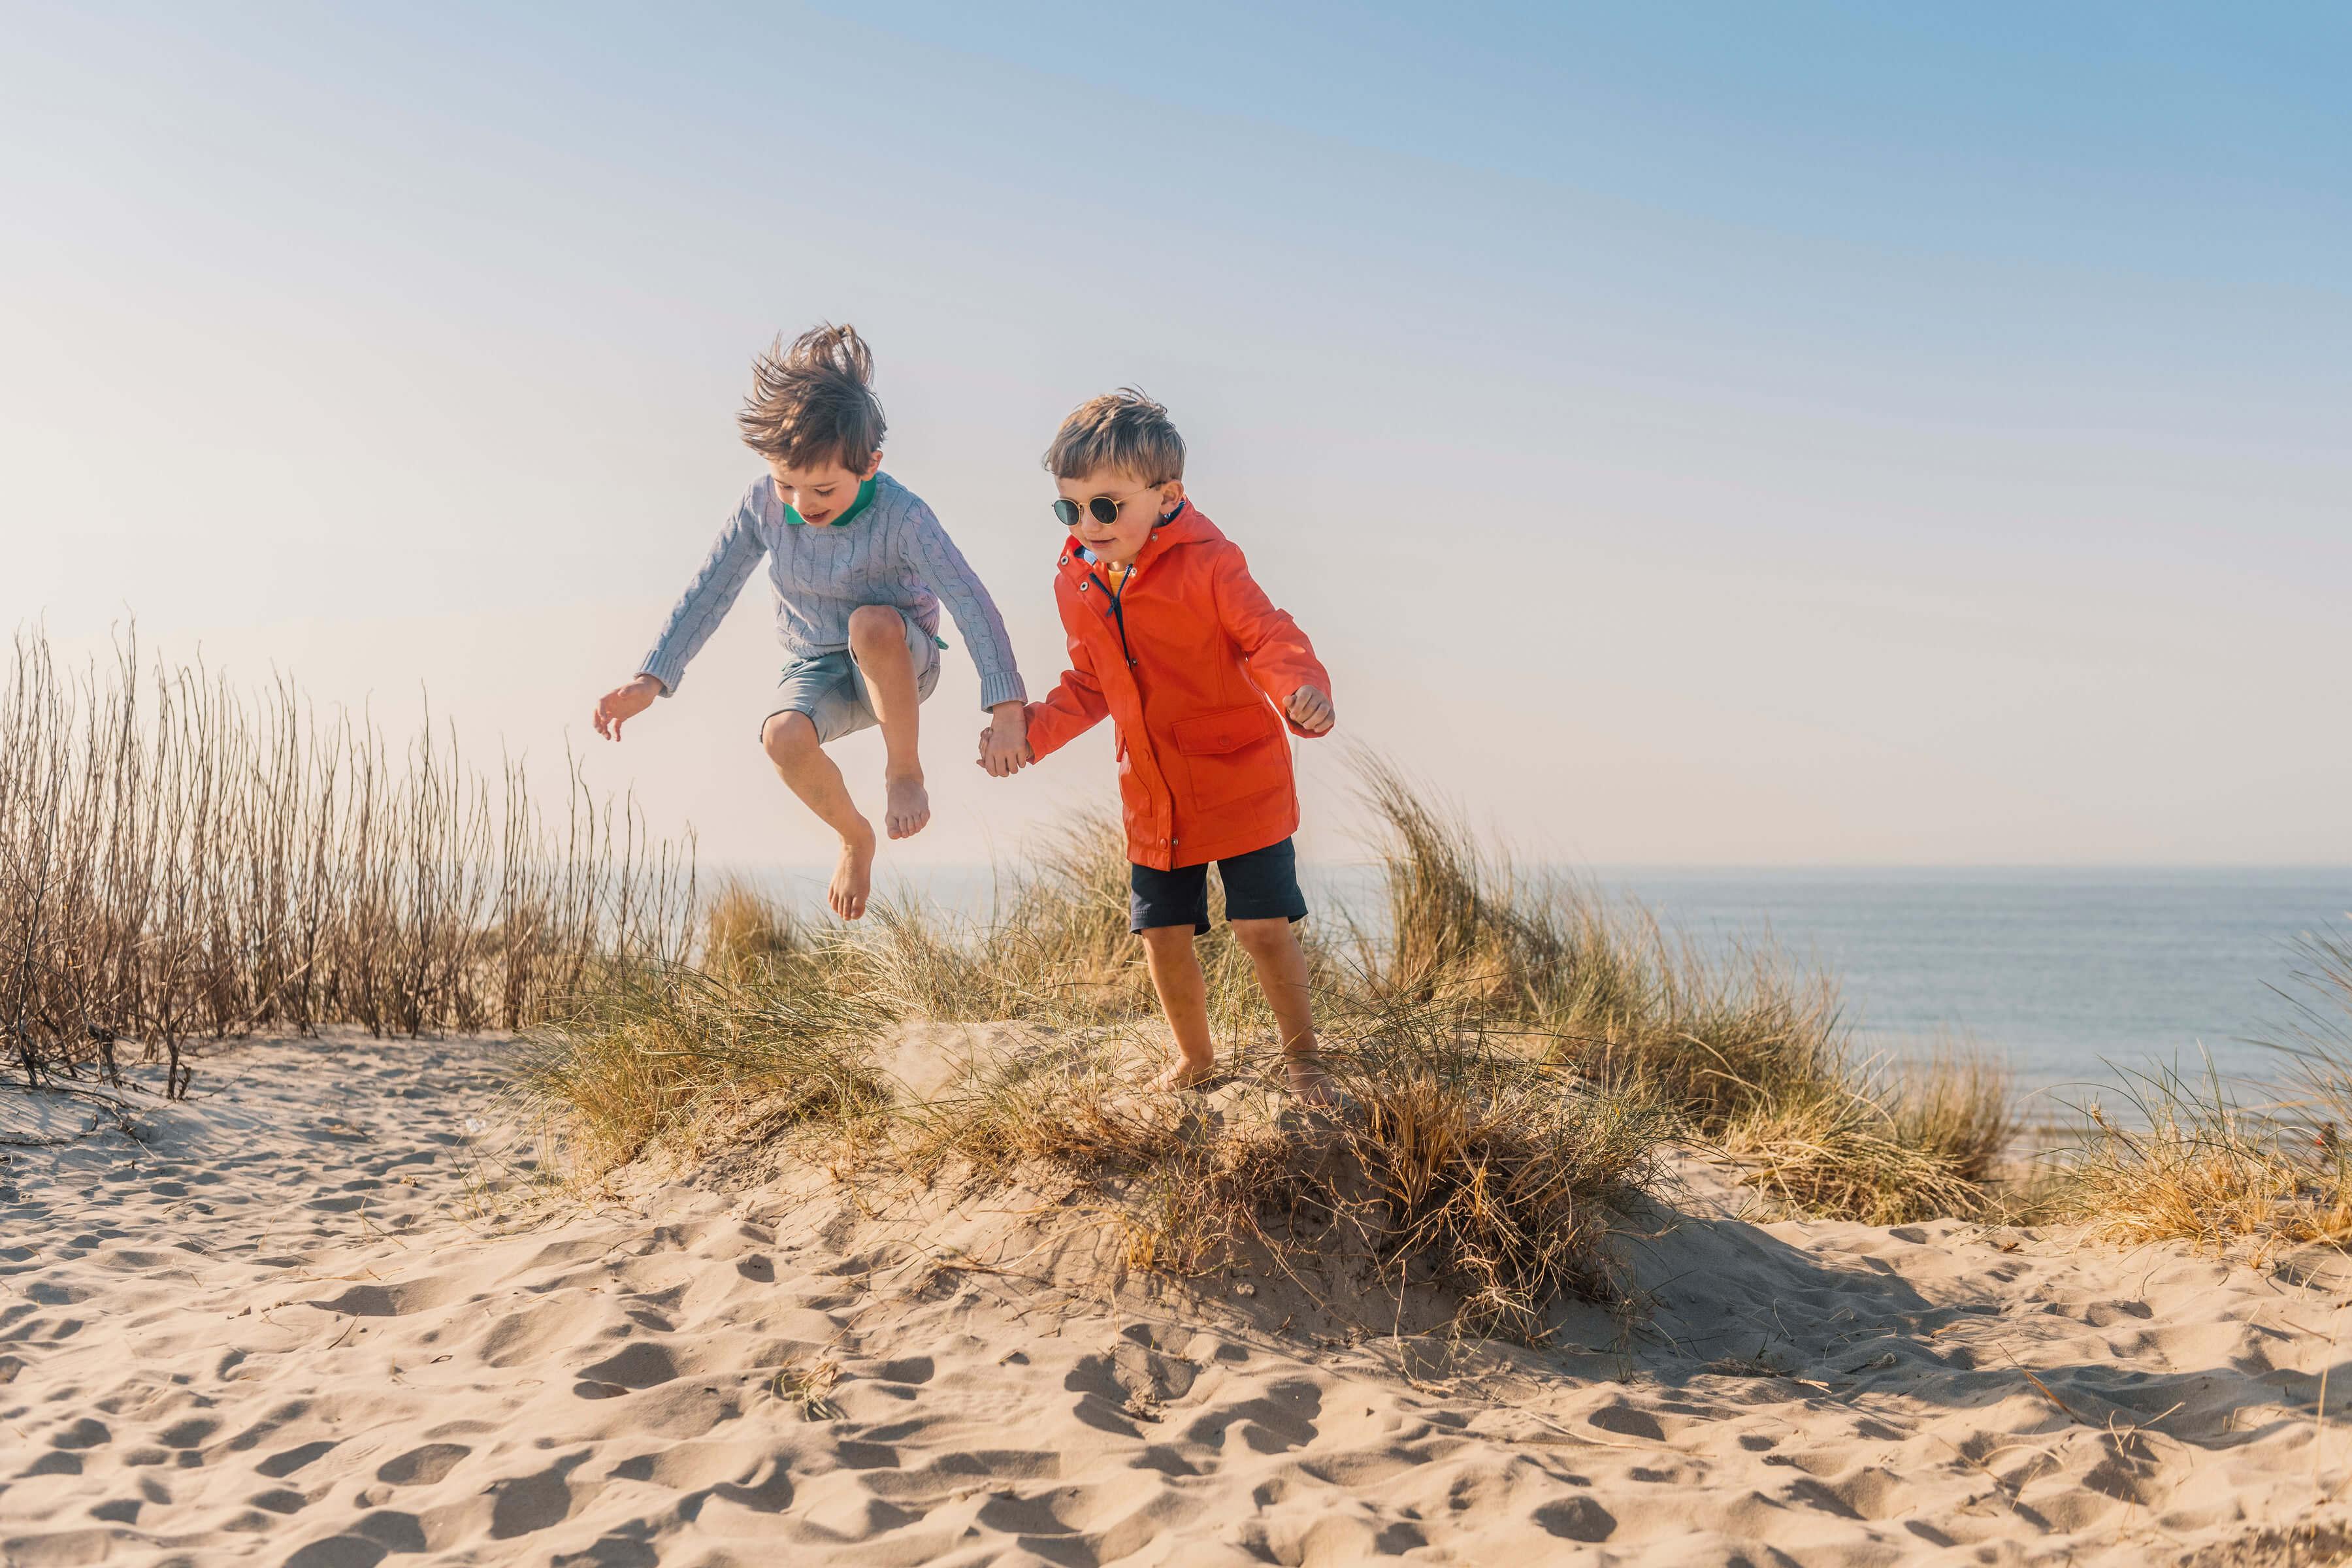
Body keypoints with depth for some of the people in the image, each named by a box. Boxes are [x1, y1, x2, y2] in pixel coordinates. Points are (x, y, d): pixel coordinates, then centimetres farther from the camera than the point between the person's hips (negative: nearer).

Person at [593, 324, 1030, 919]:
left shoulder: (901, 517, -27)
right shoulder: (762, 503, -14)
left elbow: (971, 602, -32)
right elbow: (709, 590, -5)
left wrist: (1005, 708, -41)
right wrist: (652, 679, -10)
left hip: (898, 664, -3)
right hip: (818, 671, 3)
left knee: (873, 623, -41)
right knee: (783, 736, -33)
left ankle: (905, 771, -15)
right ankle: (855, 837, 1)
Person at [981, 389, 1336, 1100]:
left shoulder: (1208, 563, -17)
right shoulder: (1076, 581, 0)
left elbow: (1268, 638, -20)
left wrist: (1302, 689, -42)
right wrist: (1029, 730, -3)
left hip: (1243, 786, -5)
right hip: (1153, 800, 5)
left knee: (1263, 928, -4)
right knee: (1162, 935, 9)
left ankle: (1302, 1055, 20)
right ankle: (1194, 1056, 35)